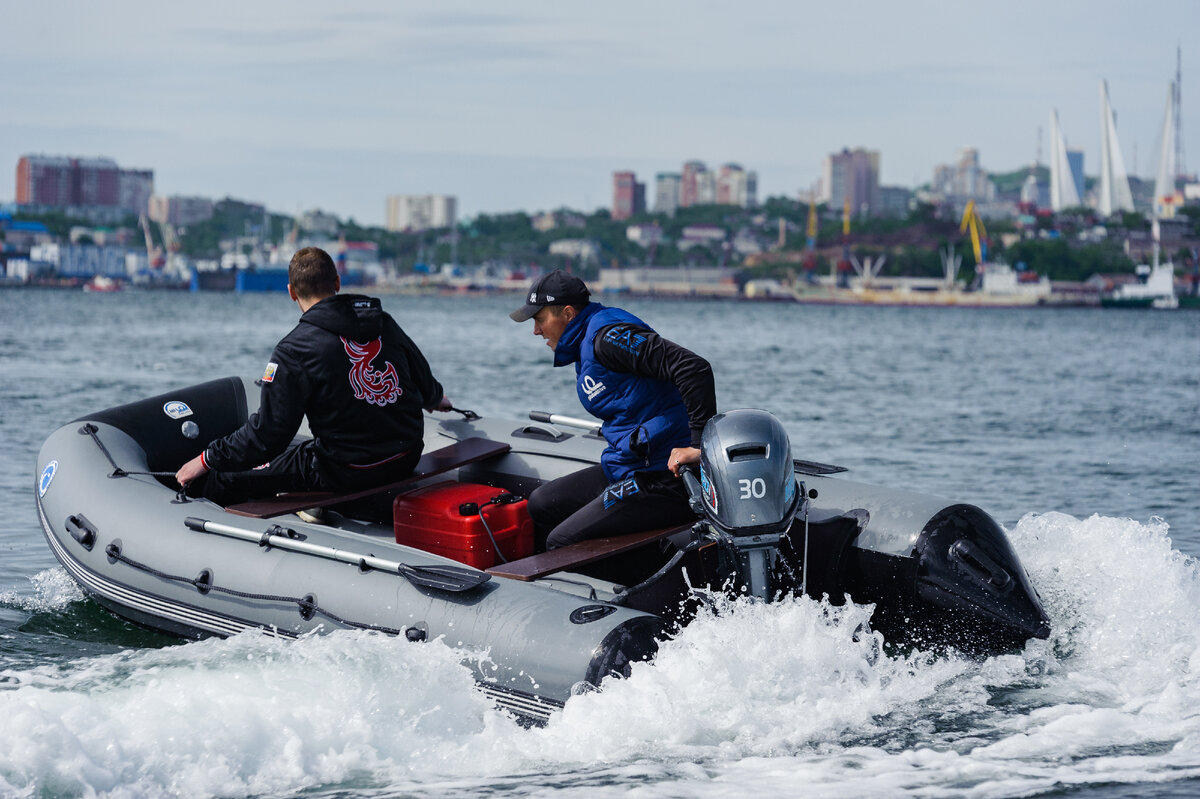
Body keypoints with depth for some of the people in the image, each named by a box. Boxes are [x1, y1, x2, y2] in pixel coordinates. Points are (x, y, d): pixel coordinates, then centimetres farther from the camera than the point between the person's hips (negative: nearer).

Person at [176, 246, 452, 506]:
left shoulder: (294, 350, -14)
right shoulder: (385, 324, 4)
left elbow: (268, 432, -14)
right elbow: (424, 384, 18)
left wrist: (207, 460, -2)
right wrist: (436, 397, 43)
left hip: (345, 471, -7)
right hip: (406, 460, 7)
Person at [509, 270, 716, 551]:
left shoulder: (608, 337, -18)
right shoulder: (585, 343, 16)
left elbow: (693, 367, -27)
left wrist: (700, 444, -28)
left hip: (662, 481, -11)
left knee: (560, 543, -14)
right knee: (540, 504, 17)